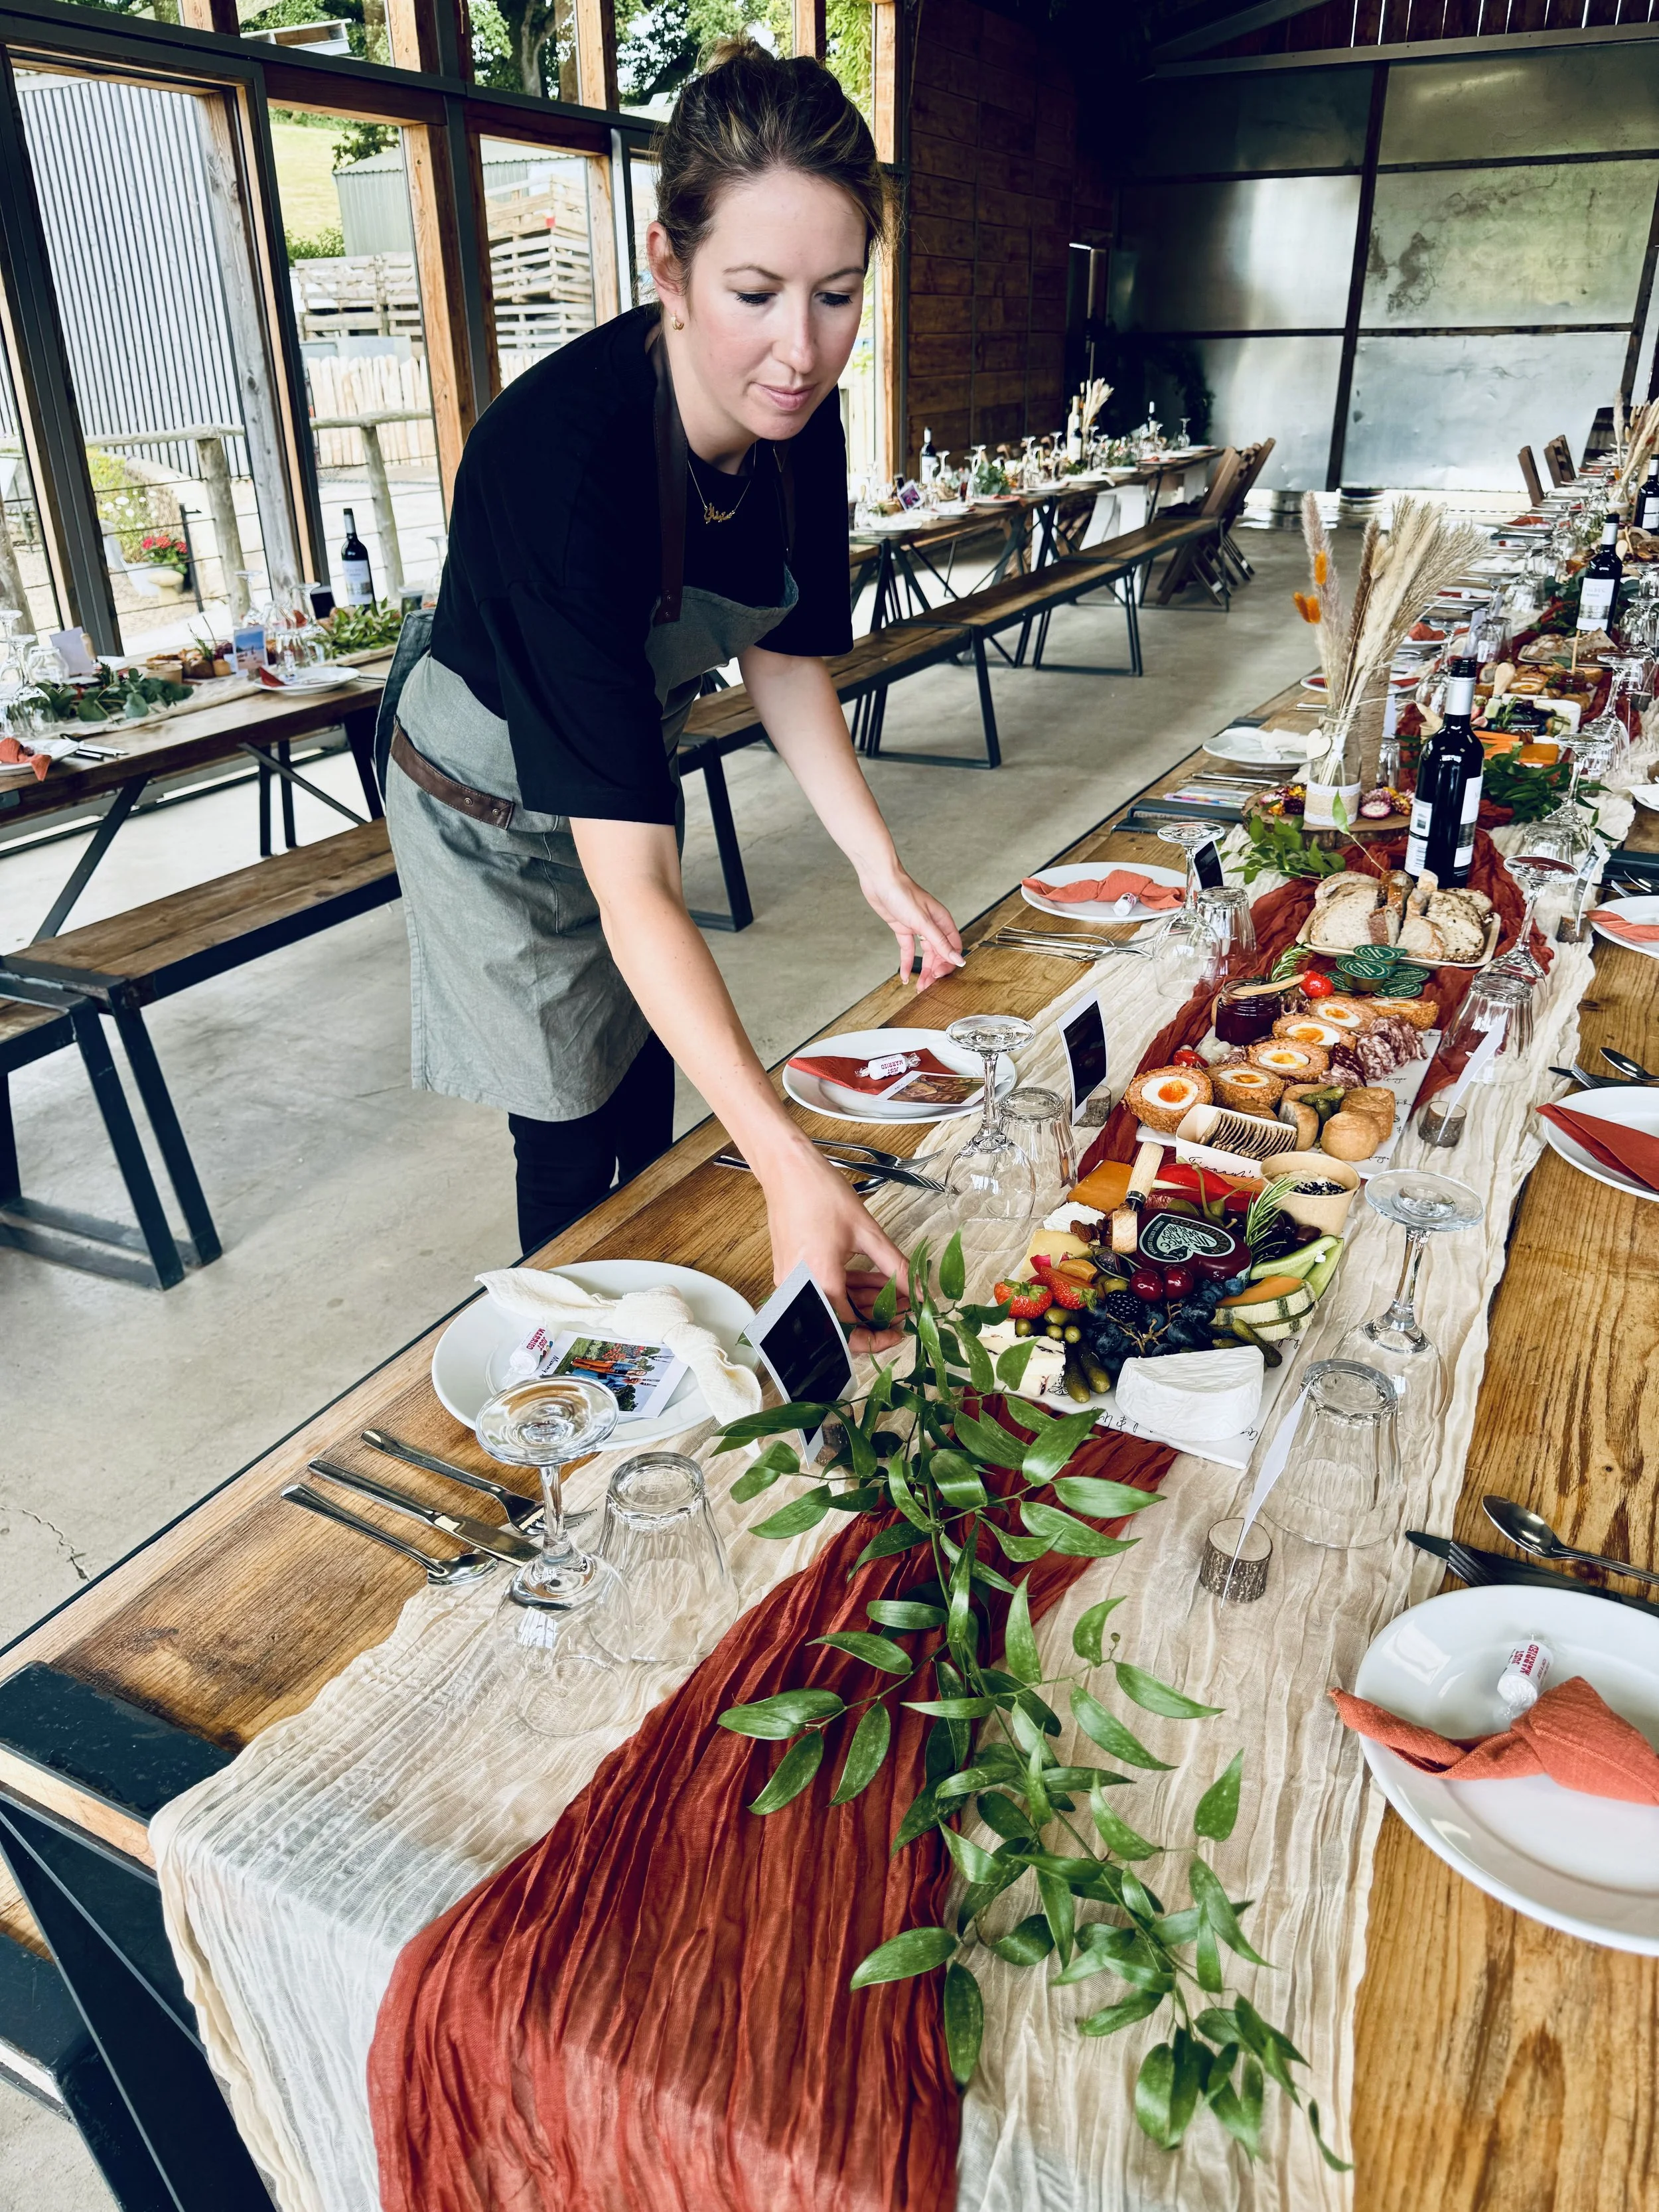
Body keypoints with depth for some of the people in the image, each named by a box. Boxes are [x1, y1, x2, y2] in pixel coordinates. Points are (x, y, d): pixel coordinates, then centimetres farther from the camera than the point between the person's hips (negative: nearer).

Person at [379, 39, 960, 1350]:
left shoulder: (799, 422, -20)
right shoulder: (566, 453, -41)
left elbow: (785, 656, -2)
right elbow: (628, 877, -47)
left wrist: (881, 866, -15)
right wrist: (786, 1165, -54)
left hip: (631, 764, 7)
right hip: (494, 803, -6)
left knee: (651, 1080, 20)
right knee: (572, 1124, 3)